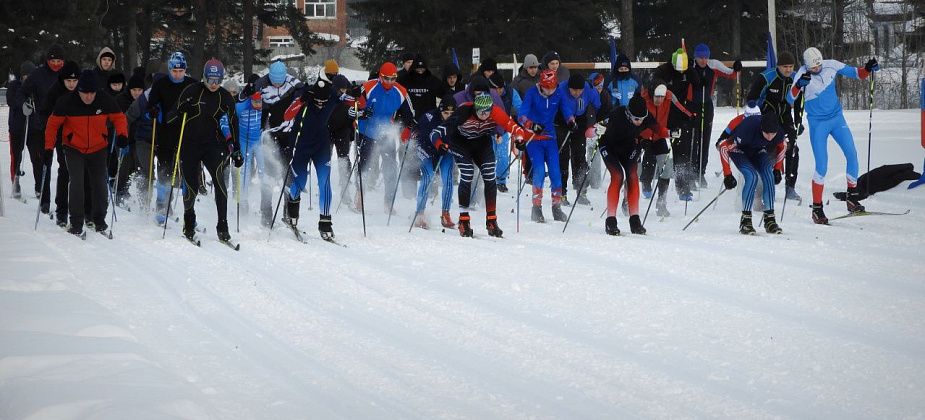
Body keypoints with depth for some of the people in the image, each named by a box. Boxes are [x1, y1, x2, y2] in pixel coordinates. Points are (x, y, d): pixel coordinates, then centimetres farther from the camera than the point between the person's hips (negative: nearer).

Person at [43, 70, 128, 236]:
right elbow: (53, 124, -9)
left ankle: (99, 220, 20)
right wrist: (48, 148, -14)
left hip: (98, 149, 2)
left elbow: (119, 117, 1)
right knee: (77, 181, -16)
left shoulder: (105, 101, -14)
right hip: (74, 148, -2)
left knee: (99, 183, 1)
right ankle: (76, 222, -5)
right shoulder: (67, 102, -18)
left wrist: (122, 135, -17)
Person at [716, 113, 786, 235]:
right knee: (752, 177, -27)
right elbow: (724, 146, -31)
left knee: (768, 175, -21)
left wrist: (777, 169, 0)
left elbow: (782, 147, -1)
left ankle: (769, 219, -14)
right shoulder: (748, 129, -41)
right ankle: (745, 219, -22)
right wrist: (727, 175, -29)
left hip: (758, 151, 4)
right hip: (738, 149, -4)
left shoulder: (779, 132, -28)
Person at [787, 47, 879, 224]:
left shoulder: (831, 66, -8)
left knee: (852, 155, -5)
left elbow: (855, 73, 4)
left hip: (837, 118, 4)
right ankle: (817, 208, 2)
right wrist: (798, 86, -47)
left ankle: (852, 196, 10)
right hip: (817, 123, -4)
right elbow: (789, 100, -27)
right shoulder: (802, 75, -18)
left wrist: (867, 69, -16)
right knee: (822, 166, -8)